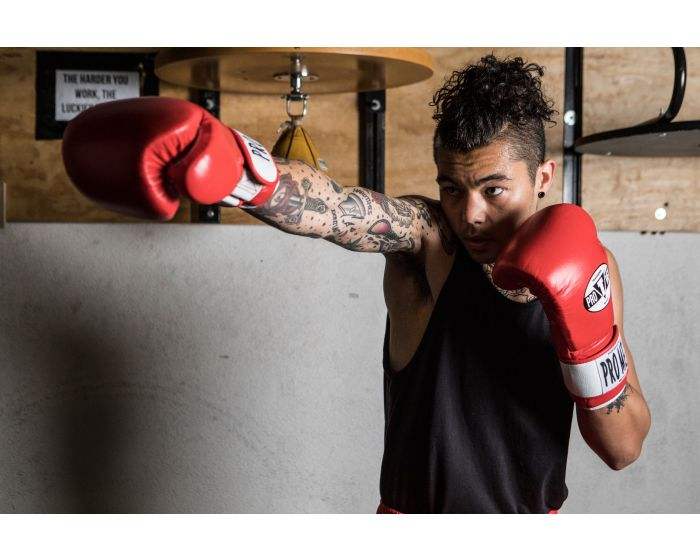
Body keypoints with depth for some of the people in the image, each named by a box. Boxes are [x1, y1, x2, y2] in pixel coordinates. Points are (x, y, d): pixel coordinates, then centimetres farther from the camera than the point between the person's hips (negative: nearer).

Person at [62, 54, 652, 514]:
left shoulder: (584, 265, -7)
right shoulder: (424, 236, -16)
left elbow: (623, 449, -8)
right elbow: (329, 207, -38)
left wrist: (586, 333, -22)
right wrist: (226, 163, -56)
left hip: (533, 509, 3)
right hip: (413, 504, -2)